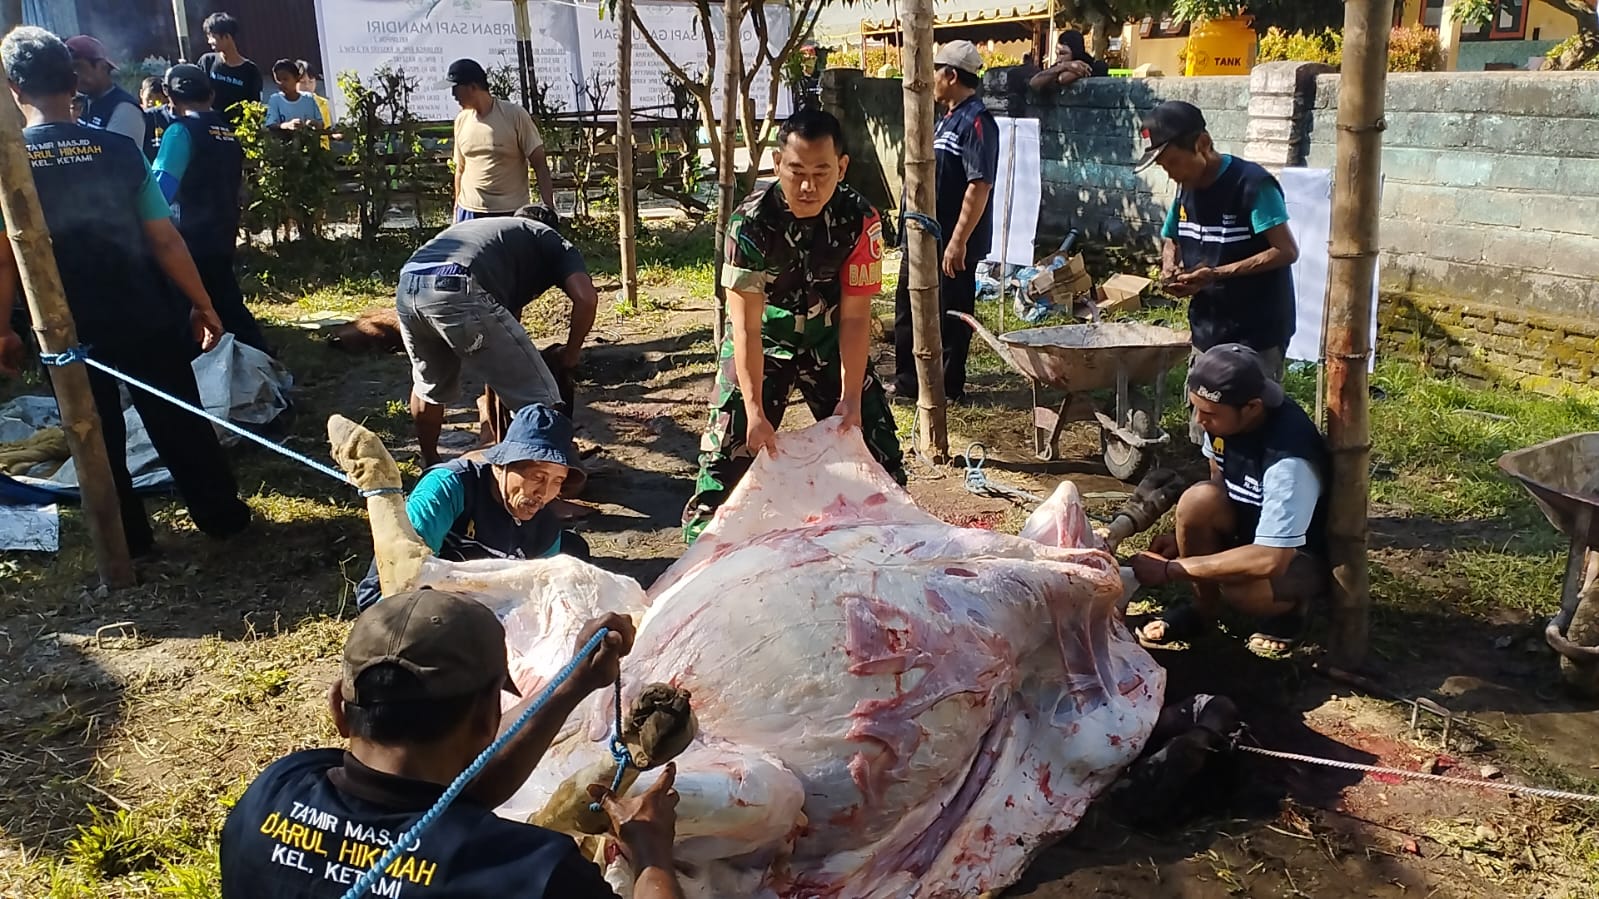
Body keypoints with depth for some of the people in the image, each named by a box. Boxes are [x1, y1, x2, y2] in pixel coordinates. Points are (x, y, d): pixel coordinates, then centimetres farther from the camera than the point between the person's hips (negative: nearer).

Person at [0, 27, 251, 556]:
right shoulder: (118, 150, -8)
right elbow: (164, 239, -8)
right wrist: (201, 305, 1)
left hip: (69, 333, 0)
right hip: (146, 321, 0)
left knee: (98, 441, 15)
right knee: (180, 424, 14)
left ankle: (127, 542, 24)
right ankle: (223, 516, 23)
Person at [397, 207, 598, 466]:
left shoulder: (480, 226, 42)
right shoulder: (550, 239, 25)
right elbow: (586, 298, 5)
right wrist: (571, 355, 20)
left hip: (407, 288, 7)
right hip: (458, 292, -7)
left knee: (429, 386, 34)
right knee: (541, 401, 4)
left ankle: (430, 467, 49)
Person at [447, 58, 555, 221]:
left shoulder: (515, 115, -8)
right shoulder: (461, 120, 8)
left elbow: (540, 165, -8)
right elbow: (460, 169, 16)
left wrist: (549, 208, -15)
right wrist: (457, 209, 15)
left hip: (512, 213, -4)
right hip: (470, 211, 5)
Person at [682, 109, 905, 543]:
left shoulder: (859, 220, -20)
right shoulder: (751, 221, -26)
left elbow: (854, 317, -17)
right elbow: (746, 325, -28)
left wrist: (850, 398, -22)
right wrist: (755, 410, -33)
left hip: (830, 342, 2)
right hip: (761, 342, -2)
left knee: (874, 440, 3)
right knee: (731, 447, -10)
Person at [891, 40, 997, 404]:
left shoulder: (976, 122, -17)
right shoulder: (949, 118, 14)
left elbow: (980, 186, -24)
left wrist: (959, 241, -26)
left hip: (951, 241, -10)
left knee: (950, 314, 3)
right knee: (908, 307, 16)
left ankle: (949, 387, 16)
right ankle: (907, 381, 28)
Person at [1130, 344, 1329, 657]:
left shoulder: (1288, 458, -36)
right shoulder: (1222, 417, -14)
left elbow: (1270, 559, -36)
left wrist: (1171, 569, -33)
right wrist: (1185, 533, -10)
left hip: (1303, 555, -6)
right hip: (1250, 522, 6)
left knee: (1242, 589, -36)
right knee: (1198, 500, -25)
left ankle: (1293, 603, 1)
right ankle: (1204, 607, -1)